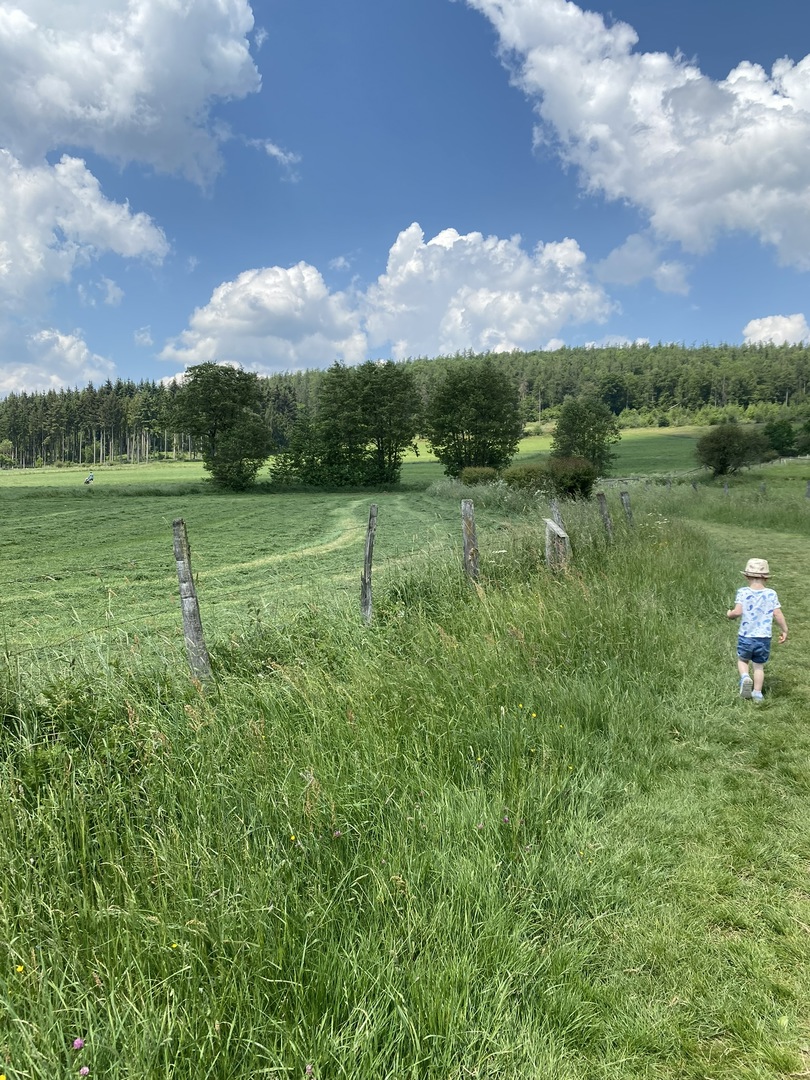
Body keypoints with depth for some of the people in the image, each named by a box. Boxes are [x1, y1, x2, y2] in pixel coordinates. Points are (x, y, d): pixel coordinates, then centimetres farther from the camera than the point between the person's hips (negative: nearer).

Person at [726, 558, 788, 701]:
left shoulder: (742, 592, -9)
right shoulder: (771, 594, -5)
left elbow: (738, 612, -17)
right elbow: (778, 614, -6)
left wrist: (730, 614, 5)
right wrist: (784, 631, 7)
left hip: (745, 637, -1)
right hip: (764, 639, 1)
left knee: (742, 660, 21)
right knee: (759, 666, 17)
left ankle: (745, 677, -6)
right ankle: (757, 693, 15)